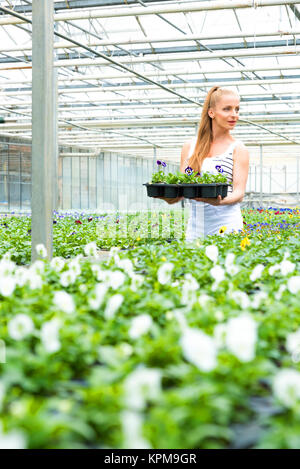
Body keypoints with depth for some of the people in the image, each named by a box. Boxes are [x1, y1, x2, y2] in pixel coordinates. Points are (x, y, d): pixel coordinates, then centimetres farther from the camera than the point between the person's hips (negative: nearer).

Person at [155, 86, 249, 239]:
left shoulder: (238, 149, 1)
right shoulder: (190, 146, 10)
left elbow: (239, 193, -6)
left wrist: (220, 201, -28)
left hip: (226, 223, -3)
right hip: (195, 225, 3)